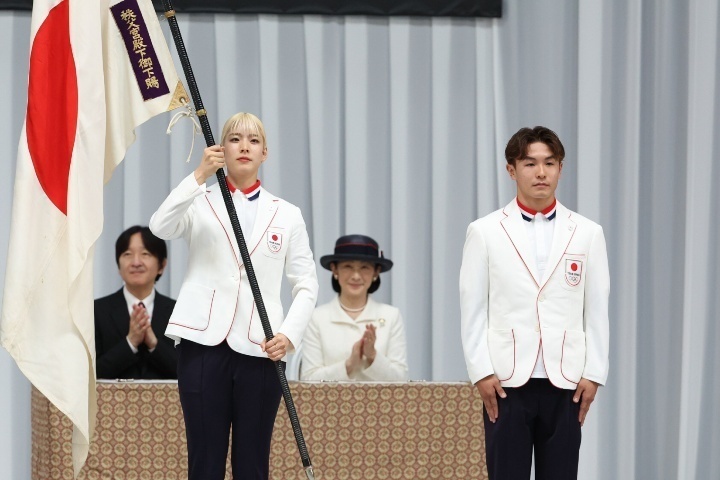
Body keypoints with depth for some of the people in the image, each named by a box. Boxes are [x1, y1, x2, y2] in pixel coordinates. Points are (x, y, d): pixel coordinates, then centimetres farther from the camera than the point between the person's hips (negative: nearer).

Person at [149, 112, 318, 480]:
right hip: (204, 343, -1)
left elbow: (306, 284, 9)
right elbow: (160, 228, -12)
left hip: (260, 350, 1)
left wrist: (290, 333, -8)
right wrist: (200, 176, -22)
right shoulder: (200, 204, 9)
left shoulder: (287, 215, 12)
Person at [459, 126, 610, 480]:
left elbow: (597, 311, 6)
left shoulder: (587, 233, 6)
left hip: (565, 383, 1)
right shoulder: (485, 232, 3)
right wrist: (481, 372, -6)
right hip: (507, 381, -1)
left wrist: (594, 374, -1)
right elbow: (472, 310, 2)